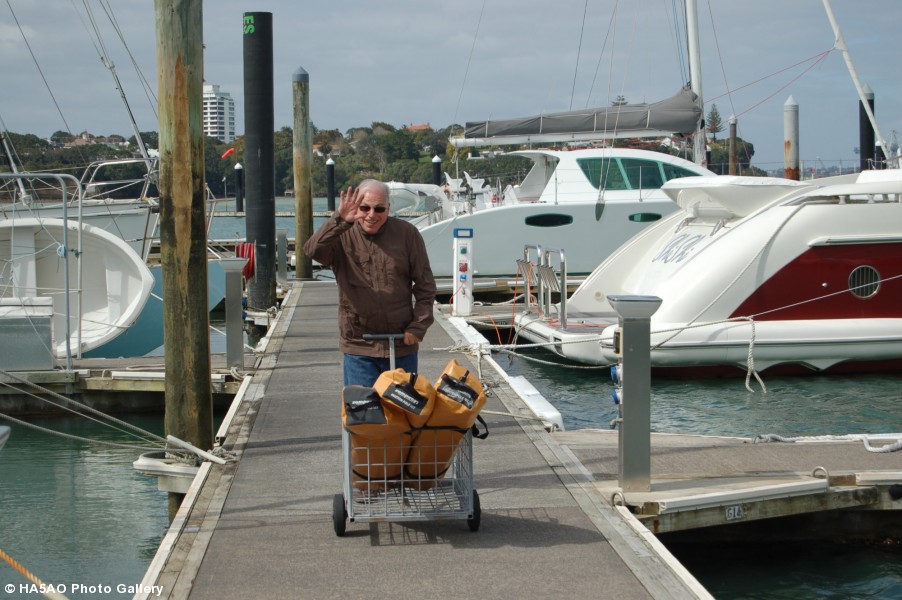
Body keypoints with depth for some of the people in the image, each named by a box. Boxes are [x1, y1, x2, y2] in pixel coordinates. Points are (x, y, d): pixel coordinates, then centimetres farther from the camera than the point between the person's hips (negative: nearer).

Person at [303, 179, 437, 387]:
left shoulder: (407, 234, -1)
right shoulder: (342, 236, -3)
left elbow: (425, 286, 3)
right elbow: (313, 250, -25)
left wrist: (418, 327, -6)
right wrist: (339, 220, -38)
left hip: (402, 346, 1)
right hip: (358, 347, -1)